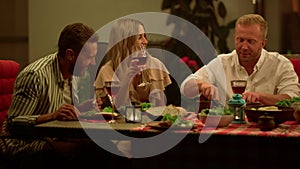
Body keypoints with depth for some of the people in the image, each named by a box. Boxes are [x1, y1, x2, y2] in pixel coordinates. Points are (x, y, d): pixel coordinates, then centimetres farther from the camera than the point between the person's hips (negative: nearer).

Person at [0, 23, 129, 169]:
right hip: (24, 148, -8)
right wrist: (53, 115, -33)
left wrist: (86, 107, -2)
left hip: (54, 139, 8)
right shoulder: (35, 75, -21)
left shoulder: (74, 73, 6)